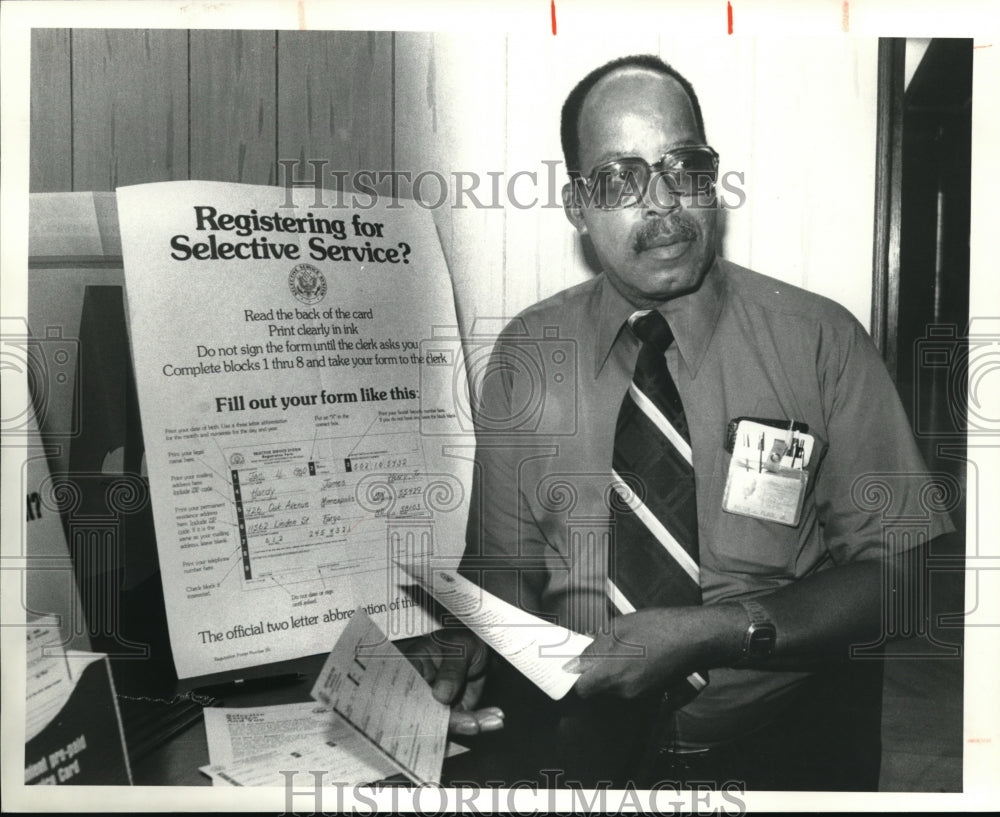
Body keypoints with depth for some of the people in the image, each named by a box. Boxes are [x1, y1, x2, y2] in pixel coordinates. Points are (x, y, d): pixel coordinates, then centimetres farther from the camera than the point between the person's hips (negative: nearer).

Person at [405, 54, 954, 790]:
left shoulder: (822, 339, -5)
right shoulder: (525, 355, 1)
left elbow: (898, 568, -6)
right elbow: (504, 559, 5)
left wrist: (717, 632, -19)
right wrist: (471, 641, -17)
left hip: (787, 733, 3)